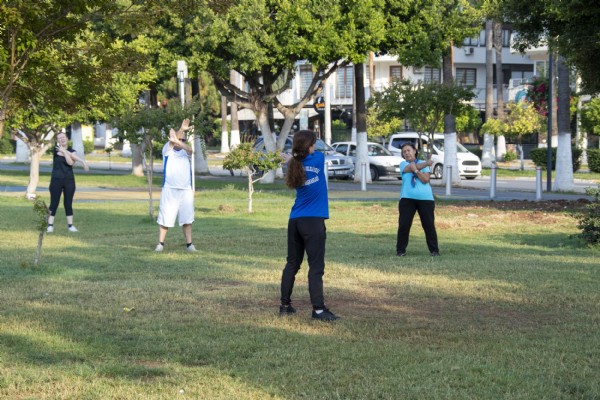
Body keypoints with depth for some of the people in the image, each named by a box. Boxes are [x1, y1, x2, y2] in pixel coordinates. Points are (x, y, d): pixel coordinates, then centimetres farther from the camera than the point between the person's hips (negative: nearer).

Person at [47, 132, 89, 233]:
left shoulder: (71, 151, 7)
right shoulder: (56, 149, -3)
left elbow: (70, 162, -13)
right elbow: (73, 156, -14)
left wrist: (64, 151, -19)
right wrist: (82, 160, -11)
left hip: (69, 180, 3)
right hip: (56, 179, -3)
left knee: (68, 203, 5)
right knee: (54, 203, -3)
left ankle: (70, 225, 9)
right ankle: (50, 225, 0)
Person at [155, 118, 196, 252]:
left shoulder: (185, 152, 10)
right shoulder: (167, 150, 5)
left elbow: (190, 149, -14)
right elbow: (171, 139, -15)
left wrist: (178, 141, -35)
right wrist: (182, 130, -34)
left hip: (186, 190, 2)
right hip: (169, 190, -2)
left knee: (187, 218, 4)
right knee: (165, 218, 0)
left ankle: (189, 244, 8)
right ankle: (160, 243, 8)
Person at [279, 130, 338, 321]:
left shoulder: (294, 165, 5)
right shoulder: (318, 158, -5)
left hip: (295, 221, 5)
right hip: (313, 221, -5)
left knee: (292, 264, 15)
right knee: (316, 267, -6)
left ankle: (285, 305, 20)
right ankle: (318, 309, -10)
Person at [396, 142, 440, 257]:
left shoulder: (424, 164, 8)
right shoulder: (403, 164, 9)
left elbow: (425, 180, -5)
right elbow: (411, 167, -12)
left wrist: (415, 170, -15)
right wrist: (427, 163, -3)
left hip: (425, 199, 0)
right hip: (407, 198, 0)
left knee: (429, 225, 0)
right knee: (403, 225, -5)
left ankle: (434, 250, 9)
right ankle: (400, 250, 5)